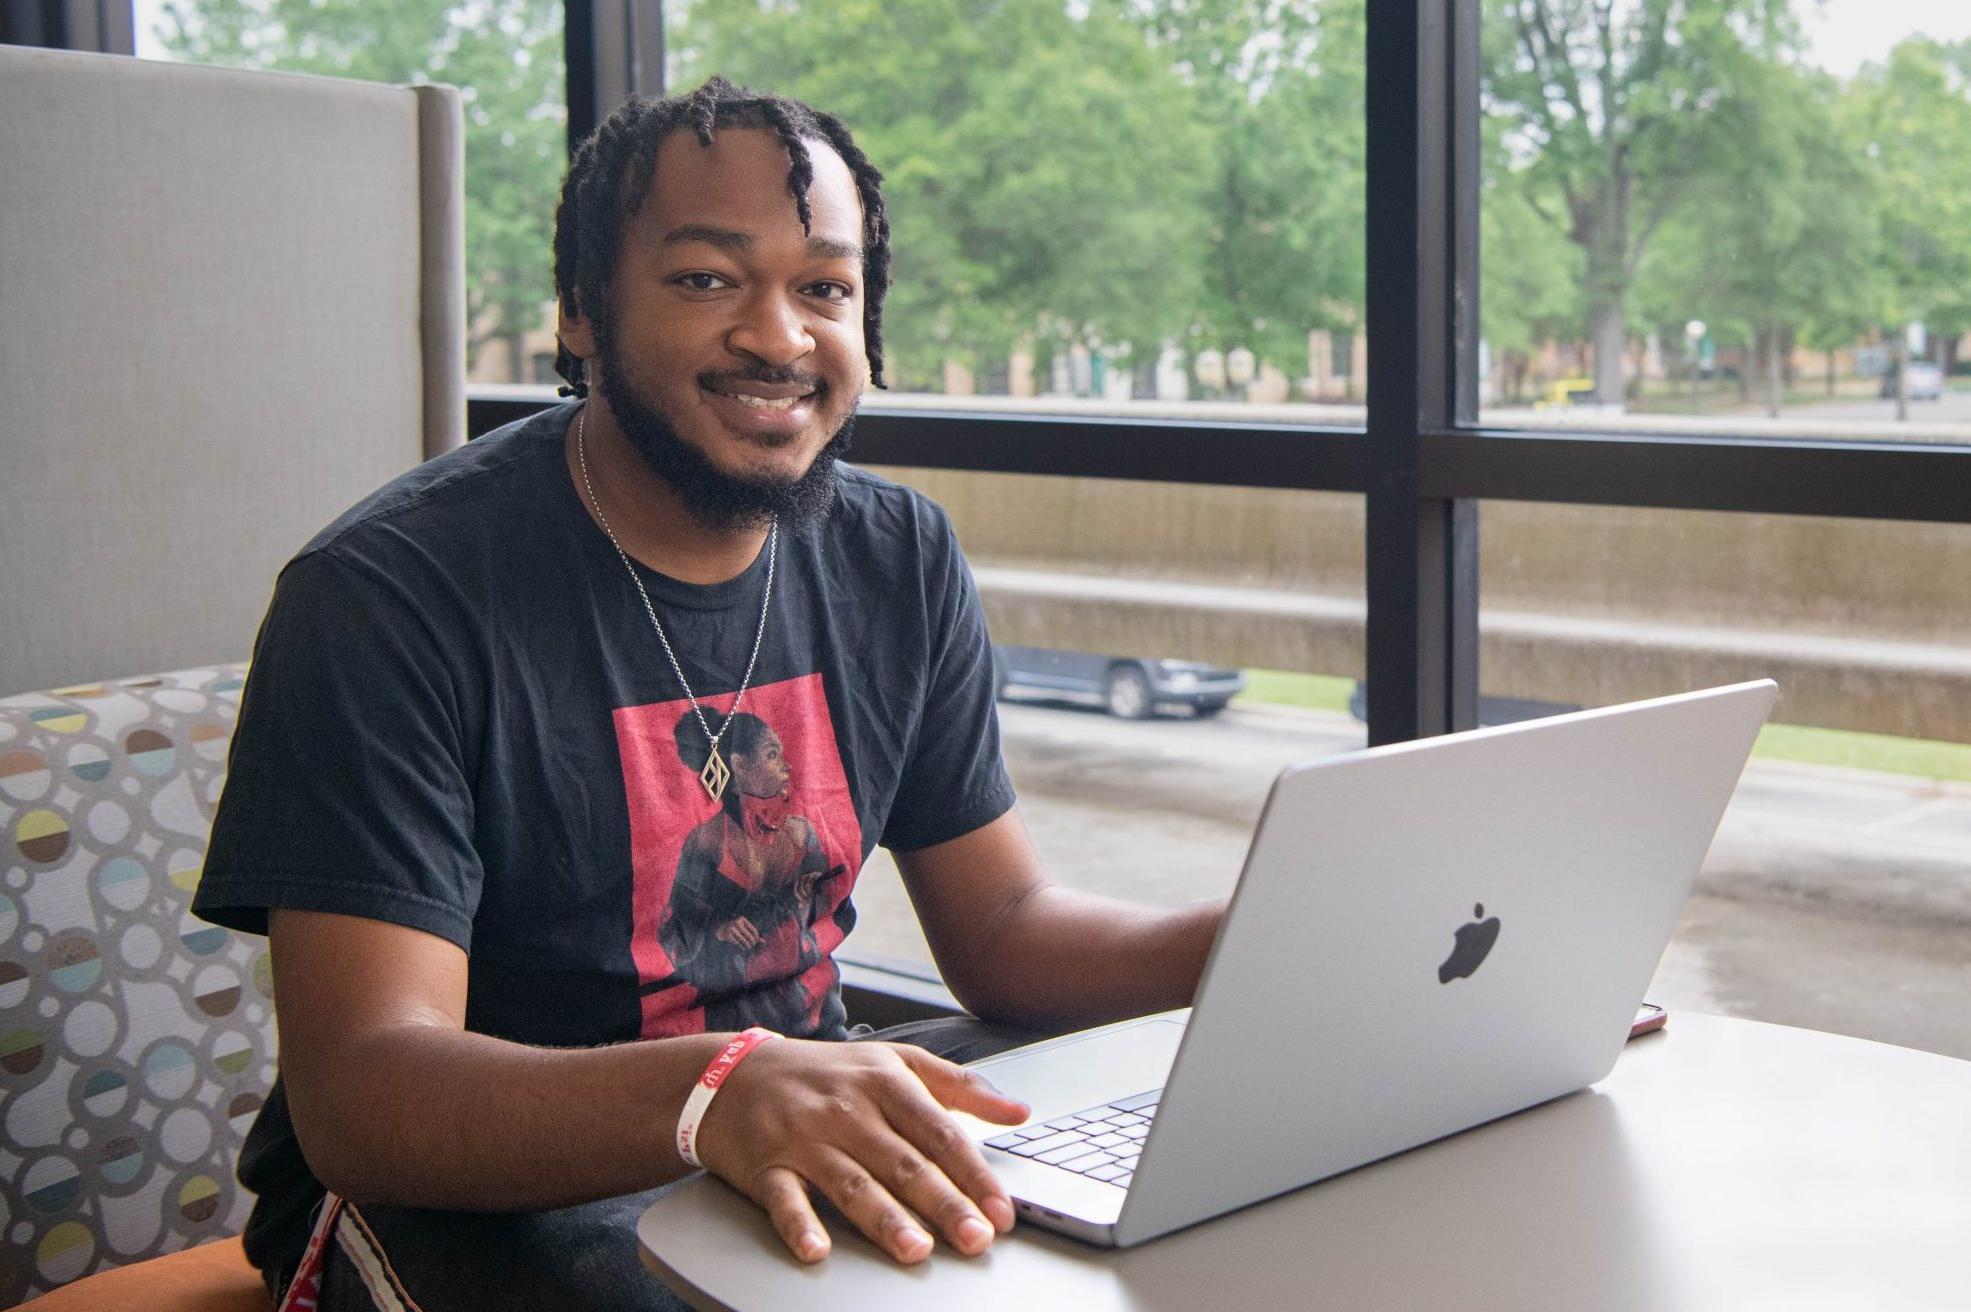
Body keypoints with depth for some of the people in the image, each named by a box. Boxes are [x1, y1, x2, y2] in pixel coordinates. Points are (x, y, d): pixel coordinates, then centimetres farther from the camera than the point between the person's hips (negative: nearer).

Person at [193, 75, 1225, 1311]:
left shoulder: (900, 559, 2)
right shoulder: (387, 594, -18)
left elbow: (1005, 928, 6)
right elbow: (361, 1092, -26)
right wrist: (718, 1092, -45)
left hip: (824, 1144, 6)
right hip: (473, 1195, -5)